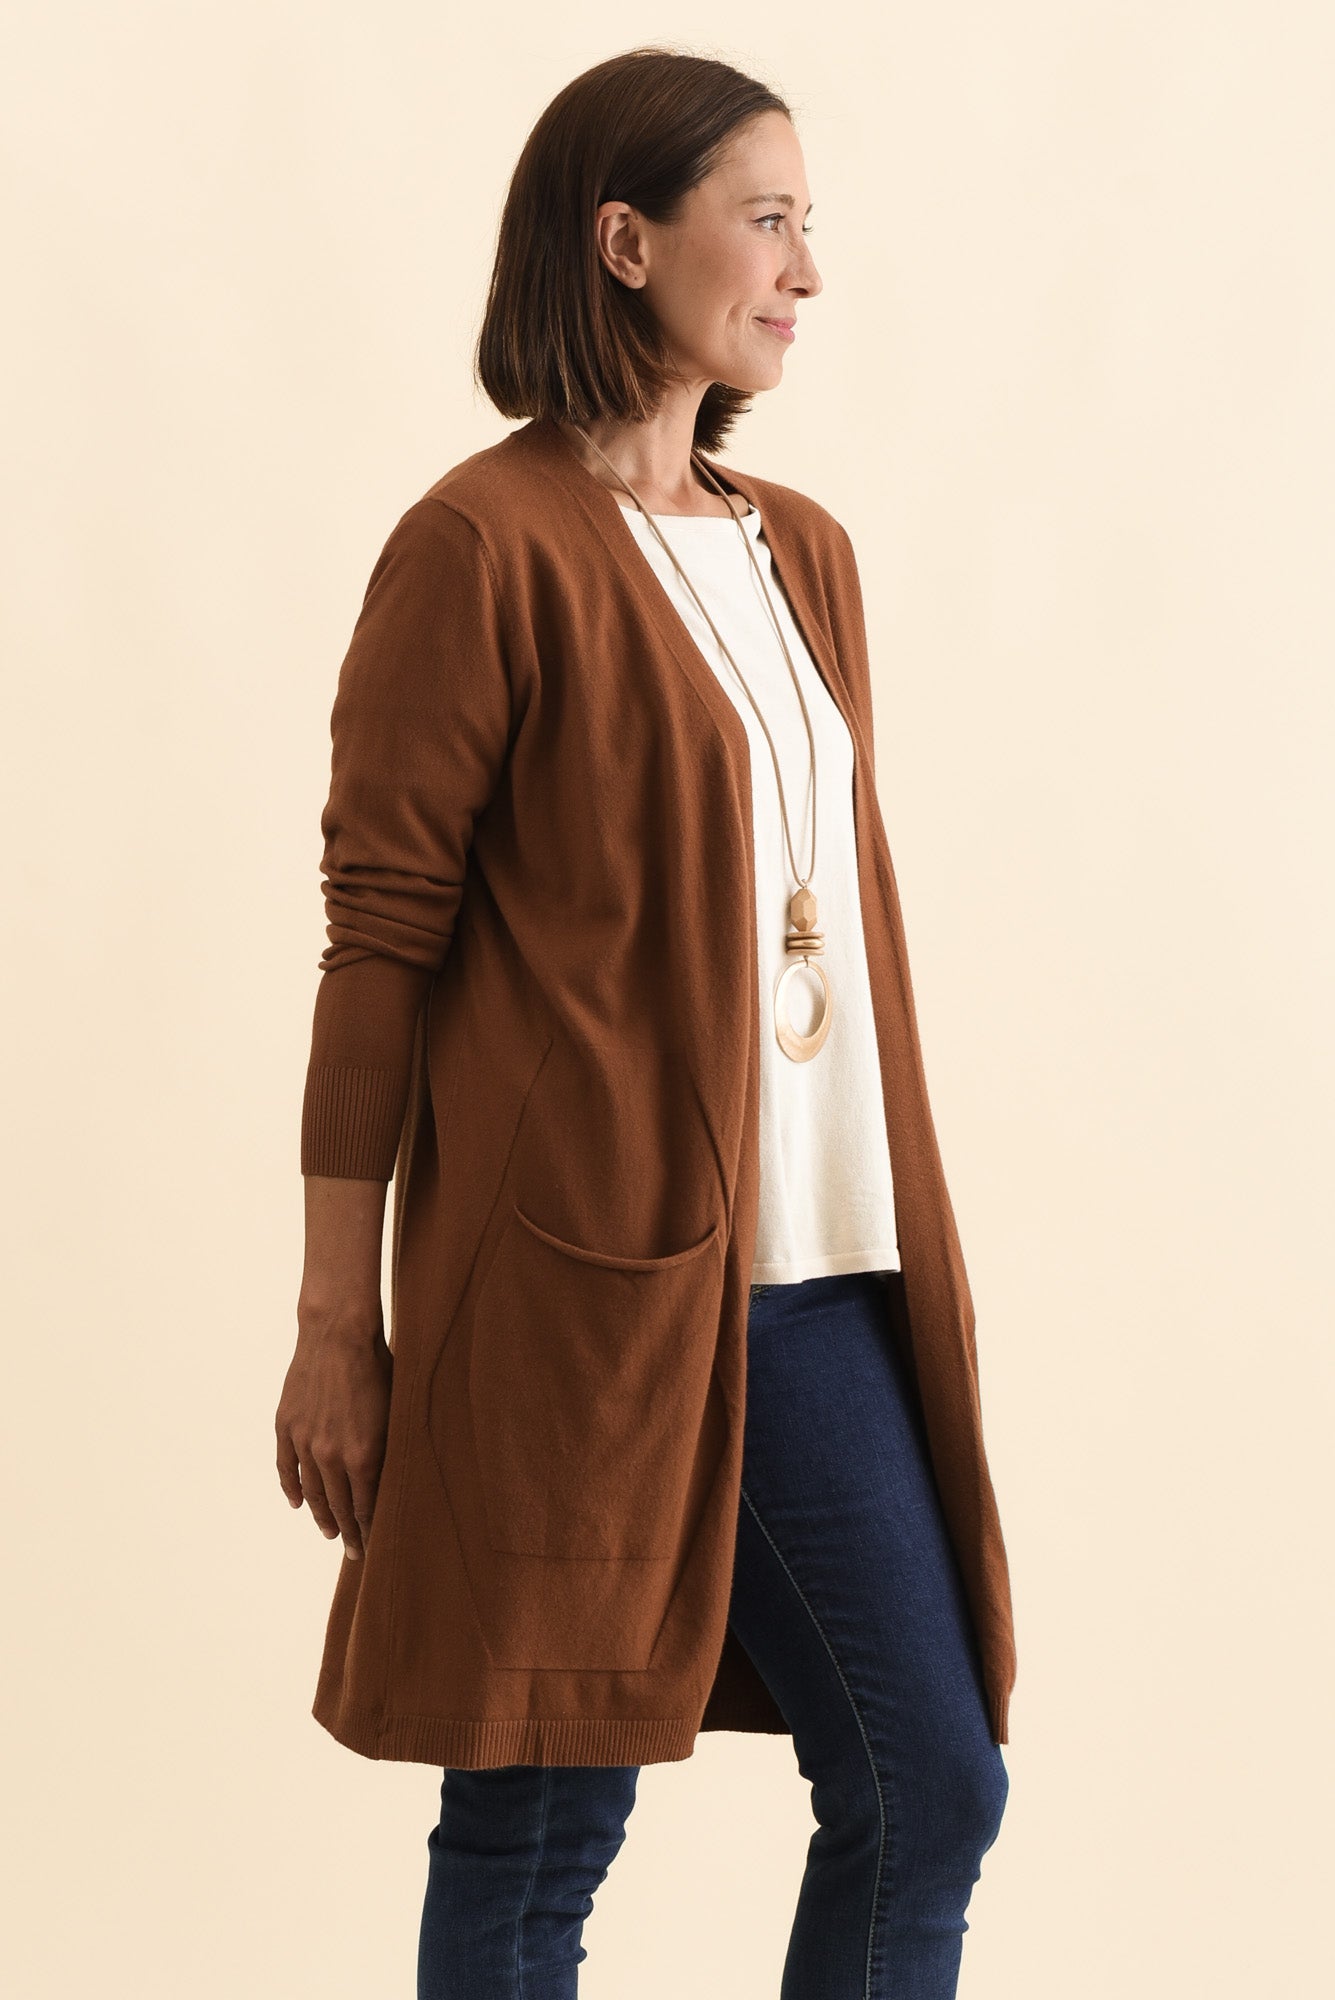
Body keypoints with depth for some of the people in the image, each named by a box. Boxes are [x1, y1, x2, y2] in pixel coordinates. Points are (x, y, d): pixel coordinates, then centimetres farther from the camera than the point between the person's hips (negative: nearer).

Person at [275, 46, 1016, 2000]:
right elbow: (380, 943, -9)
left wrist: (895, 1241, 15)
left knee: (932, 1789, 6)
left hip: (811, 1273, 7)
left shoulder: (802, 552, 14)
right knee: (538, 1833, 2)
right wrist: (338, 1324, -9)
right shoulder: (488, 546, -8)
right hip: (579, 1276, -7)